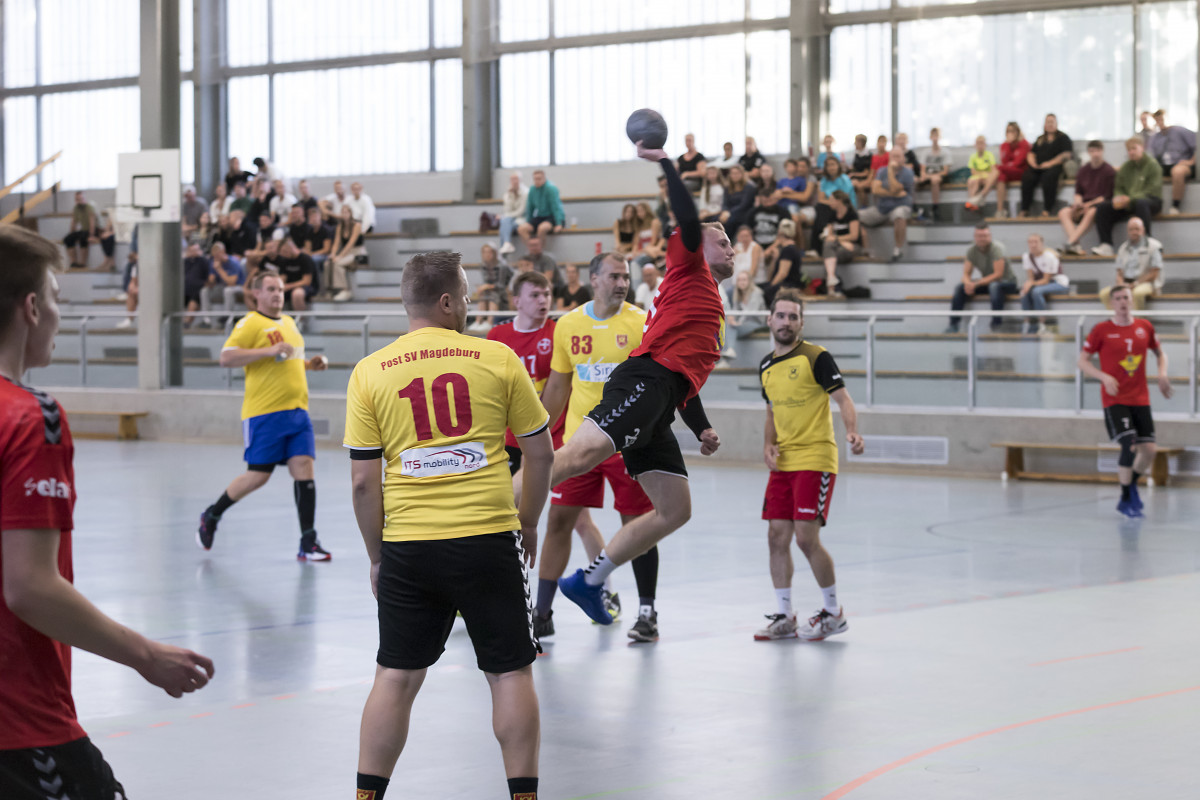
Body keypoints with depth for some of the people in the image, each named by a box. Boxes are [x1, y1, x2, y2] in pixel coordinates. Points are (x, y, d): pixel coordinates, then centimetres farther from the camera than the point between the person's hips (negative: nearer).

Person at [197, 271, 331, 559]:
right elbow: (226, 358, -17)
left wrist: (310, 363, 15)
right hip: (264, 413, -7)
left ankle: (308, 543, -5)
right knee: (258, 475, -4)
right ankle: (211, 516, 20)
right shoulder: (250, 324, -6)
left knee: (304, 468, -6)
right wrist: (269, 351, -23)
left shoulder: (289, 322, 19)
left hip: (297, 410, 7)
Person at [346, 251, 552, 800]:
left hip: (407, 546, 2)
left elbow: (363, 481, 1)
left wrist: (376, 556, 12)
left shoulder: (369, 373, 2)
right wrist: (527, 525, 19)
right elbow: (540, 452, 6)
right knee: (510, 674, 8)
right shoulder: (498, 359, 0)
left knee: (395, 678, 10)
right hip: (487, 539, -2)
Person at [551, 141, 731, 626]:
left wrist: (702, 429, 28)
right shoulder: (689, 269, 14)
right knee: (580, 455, -28)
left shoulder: (712, 307, 36)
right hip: (645, 382, -9)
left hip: (657, 406, 9)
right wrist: (663, 162, -2)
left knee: (675, 510, 4)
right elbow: (689, 221, -5)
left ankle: (590, 581, 7)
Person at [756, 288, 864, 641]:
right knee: (777, 537, 3)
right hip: (783, 463, 7)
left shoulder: (816, 357, -8)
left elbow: (843, 399, -13)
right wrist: (768, 445, 6)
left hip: (815, 460, -6)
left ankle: (833, 612, 7)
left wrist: (852, 432, -31)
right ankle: (785, 617, 12)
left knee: (806, 538, -10)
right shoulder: (766, 365, 12)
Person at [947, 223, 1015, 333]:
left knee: (994, 286, -41)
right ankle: (953, 325, -11)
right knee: (959, 288, -11)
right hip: (986, 282, 6)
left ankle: (996, 324, -34)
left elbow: (998, 274, -27)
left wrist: (976, 283, -32)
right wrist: (968, 283, -27)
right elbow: (966, 274, -1)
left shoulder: (997, 248, -22)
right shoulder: (971, 250, -4)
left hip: (1007, 282, -6)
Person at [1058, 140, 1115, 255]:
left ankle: (1069, 243, -46)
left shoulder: (1109, 171, -2)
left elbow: (1107, 195, -7)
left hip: (1100, 203, -5)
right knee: (1063, 213, -22)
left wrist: (1088, 205, -15)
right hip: (1084, 204, 5)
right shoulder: (1083, 170, 13)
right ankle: (1076, 246, -38)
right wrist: (1078, 202, -8)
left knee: (1091, 212, -39)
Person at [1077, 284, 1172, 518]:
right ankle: (1127, 499, -4)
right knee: (1129, 445, -18)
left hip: (1140, 399, 4)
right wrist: (1104, 377, -16)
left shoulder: (1145, 327, 5)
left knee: (1148, 451, -1)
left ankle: (1131, 485, 28)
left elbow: (1160, 352, 21)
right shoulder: (1101, 330, -5)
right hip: (1114, 400, -4)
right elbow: (1083, 360, -1)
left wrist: (1162, 373, 1)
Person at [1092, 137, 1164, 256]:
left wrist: (1130, 200, -24)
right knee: (1103, 207, -12)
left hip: (1152, 201, -6)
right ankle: (1106, 245, -19)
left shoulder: (1152, 165, -3)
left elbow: (1152, 190, -13)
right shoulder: (1125, 167, 16)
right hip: (1128, 202, 6)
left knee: (1140, 203, -41)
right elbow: (1118, 188, 16)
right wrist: (1118, 198, -11)